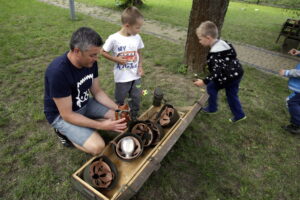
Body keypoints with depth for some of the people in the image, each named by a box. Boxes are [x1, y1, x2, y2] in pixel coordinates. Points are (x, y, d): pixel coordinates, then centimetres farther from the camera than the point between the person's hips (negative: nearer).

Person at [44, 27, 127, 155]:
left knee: (120, 118, -1)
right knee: (97, 147, -23)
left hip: (85, 104, 7)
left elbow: (97, 92, -1)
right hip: (61, 114, -6)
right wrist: (101, 125, -29)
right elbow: (67, 115, -28)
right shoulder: (58, 72, -34)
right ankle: (64, 132, 3)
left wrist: (117, 108, -14)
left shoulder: (90, 62, -13)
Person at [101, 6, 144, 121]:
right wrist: (116, 59, -17)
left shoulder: (137, 37, -3)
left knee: (136, 98, 15)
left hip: (135, 76, 4)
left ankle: (134, 118, 36)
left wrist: (140, 66, -2)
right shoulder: (114, 38, -16)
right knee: (120, 100, 14)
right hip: (122, 77, -4)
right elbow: (103, 52, -6)